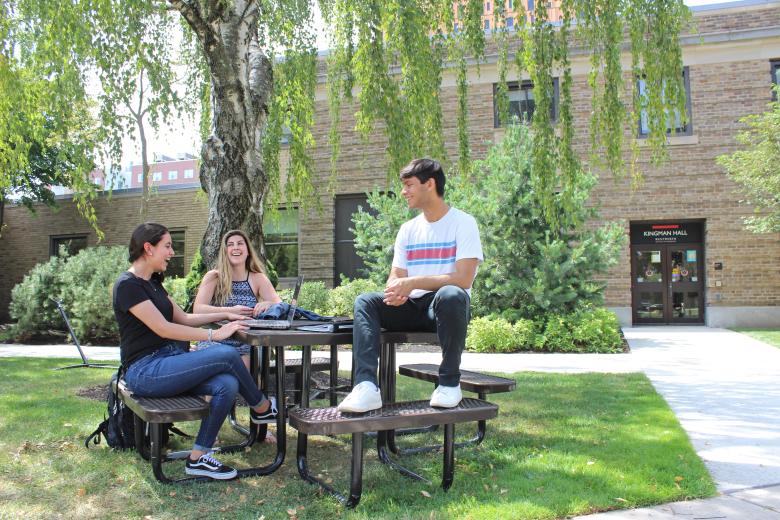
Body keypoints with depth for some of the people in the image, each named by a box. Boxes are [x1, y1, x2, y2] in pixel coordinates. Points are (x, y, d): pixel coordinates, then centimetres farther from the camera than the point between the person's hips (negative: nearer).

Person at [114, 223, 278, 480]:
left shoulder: (153, 283, 16)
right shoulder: (127, 285, -12)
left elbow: (184, 318, 20)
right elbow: (163, 328, -20)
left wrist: (225, 315, 10)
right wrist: (215, 334, -18)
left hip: (168, 361, 9)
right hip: (145, 371, -9)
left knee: (228, 385, -16)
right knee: (227, 354, -21)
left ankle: (198, 458, -7)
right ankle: (262, 408, 4)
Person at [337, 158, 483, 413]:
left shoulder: (463, 223, -5)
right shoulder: (408, 229, 14)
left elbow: (463, 279, -16)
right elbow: (396, 276, 9)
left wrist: (413, 283, -22)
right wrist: (395, 291, -17)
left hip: (445, 307, -5)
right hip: (413, 307, 5)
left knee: (451, 295, -38)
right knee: (364, 301, -16)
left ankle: (449, 382, -19)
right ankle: (366, 386, -32)